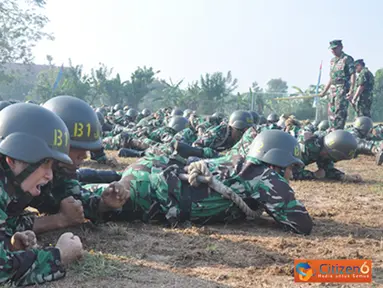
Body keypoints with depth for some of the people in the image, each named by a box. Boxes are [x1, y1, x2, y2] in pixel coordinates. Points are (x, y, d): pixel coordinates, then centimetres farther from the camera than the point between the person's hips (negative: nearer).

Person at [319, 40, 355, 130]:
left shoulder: (347, 59, -6)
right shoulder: (332, 60, 17)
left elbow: (353, 75, -12)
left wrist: (351, 91, -21)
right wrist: (324, 91, 22)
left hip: (343, 89, -8)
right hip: (333, 89, 8)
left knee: (340, 112, -11)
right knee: (331, 112, 9)